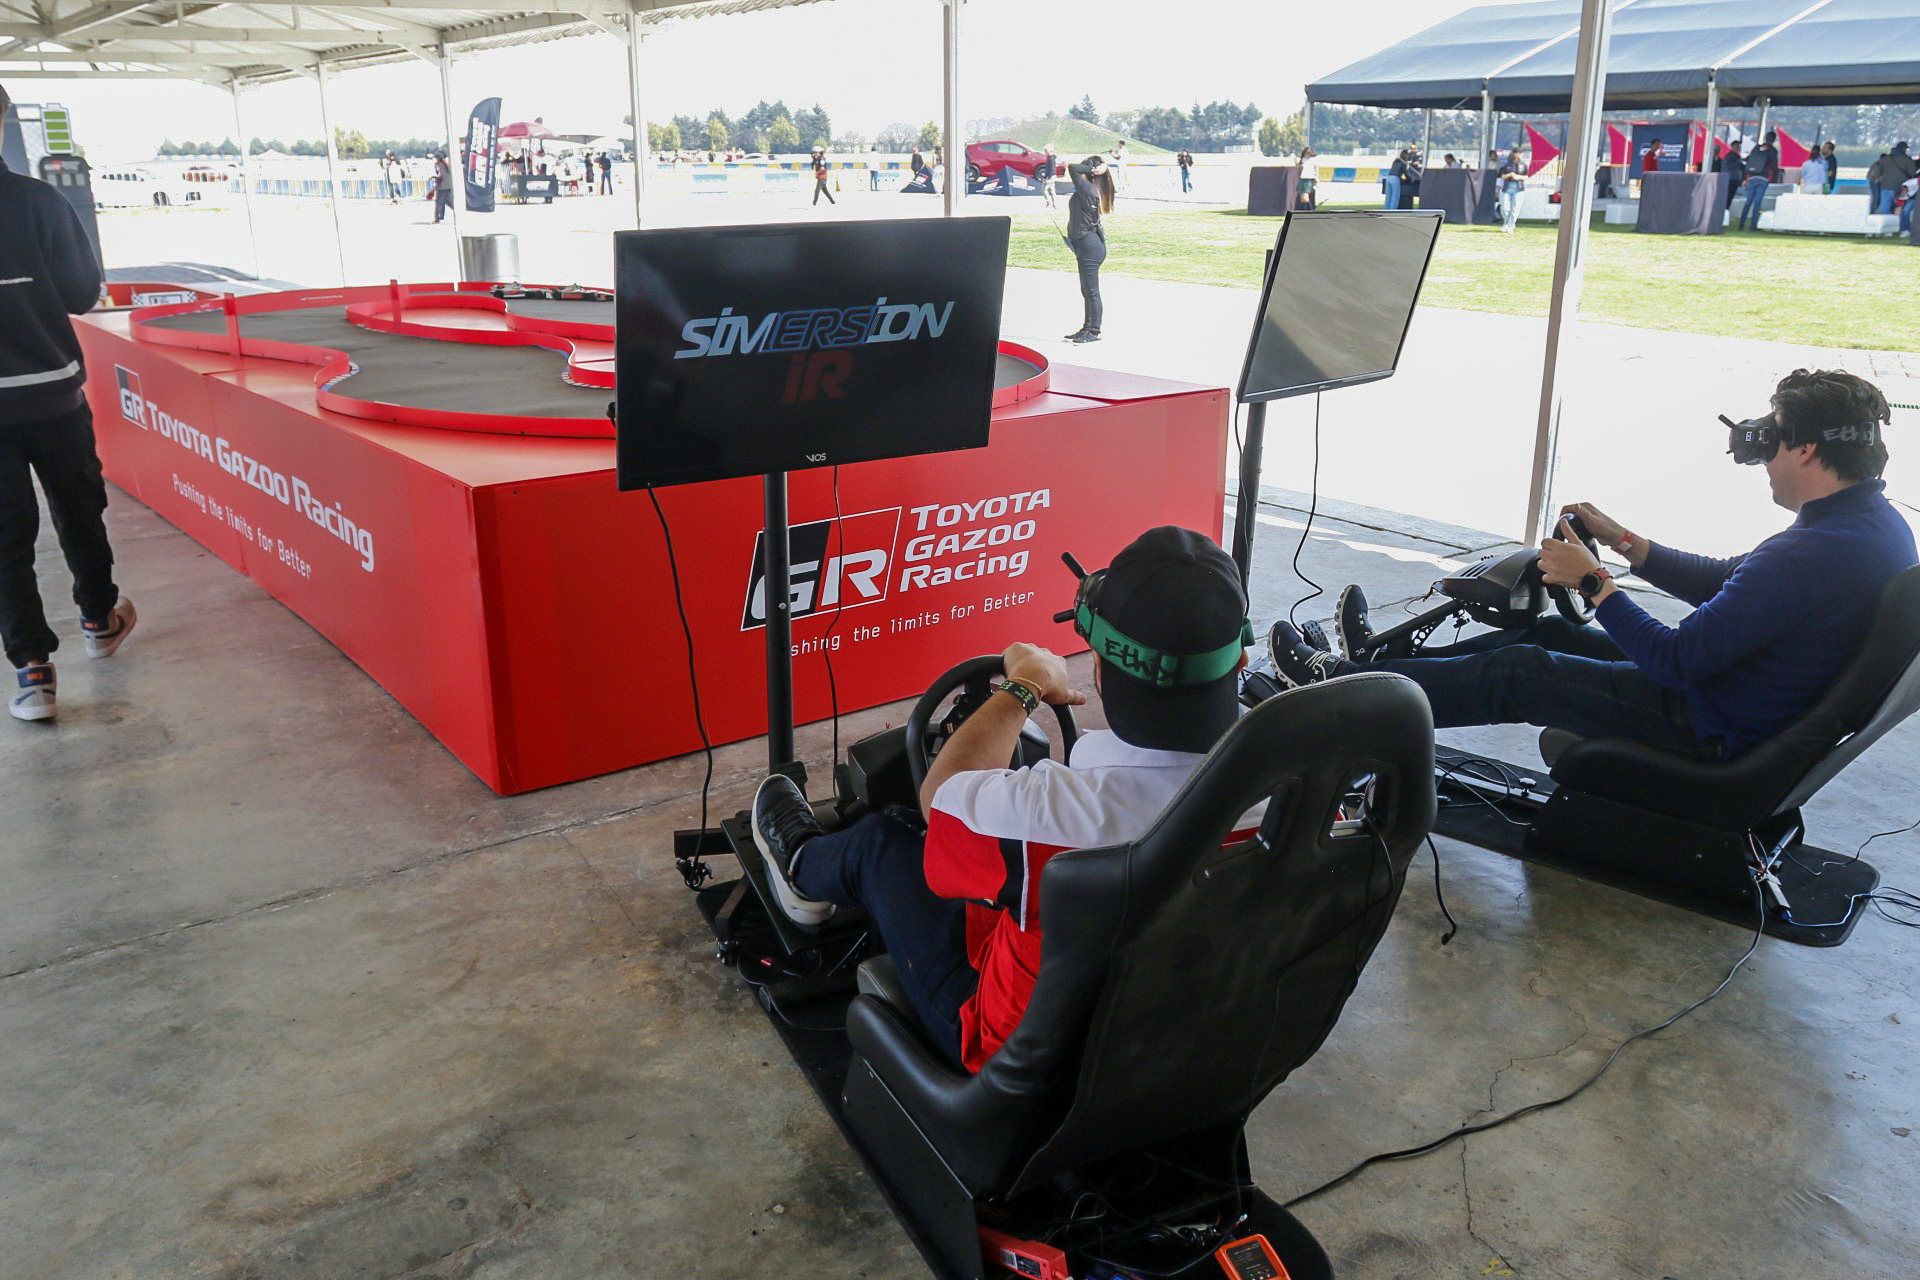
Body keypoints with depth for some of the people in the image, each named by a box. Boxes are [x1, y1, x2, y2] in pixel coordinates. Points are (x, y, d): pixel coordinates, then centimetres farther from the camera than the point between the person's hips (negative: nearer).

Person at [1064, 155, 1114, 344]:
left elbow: (1072, 168, -21)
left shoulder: (1087, 189, -19)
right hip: (1087, 245, 10)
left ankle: (1094, 332, 2)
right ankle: (1087, 329, 26)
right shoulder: (1090, 190, 8)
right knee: (1087, 292, 17)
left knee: (1092, 292, -3)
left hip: (1090, 246, -10)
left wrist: (1092, 170, -14)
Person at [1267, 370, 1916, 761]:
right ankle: (1382, 659, 26)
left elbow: (1676, 660, -27)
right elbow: (1722, 581, 14)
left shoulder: (1809, 556, -31)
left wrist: (1593, 582, -16)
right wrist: (1624, 541, 13)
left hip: (1715, 728, -9)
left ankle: (1340, 687, 11)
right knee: (1553, 634, 16)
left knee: (1516, 673, -2)